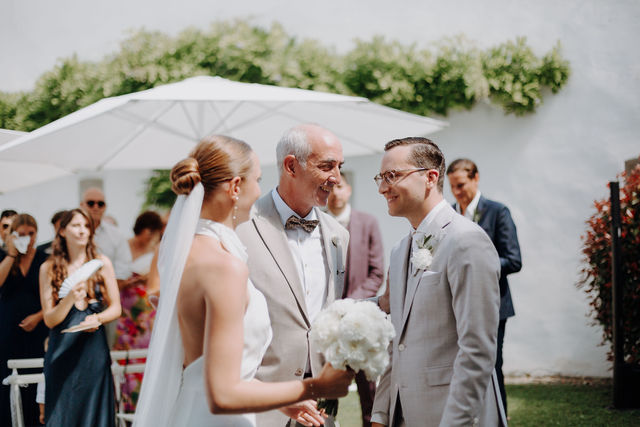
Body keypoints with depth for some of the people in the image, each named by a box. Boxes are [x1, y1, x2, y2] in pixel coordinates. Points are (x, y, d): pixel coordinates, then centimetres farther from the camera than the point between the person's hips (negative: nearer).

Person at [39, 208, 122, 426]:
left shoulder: (102, 263, 6)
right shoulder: (49, 269, 4)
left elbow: (116, 308, 10)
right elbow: (49, 320, 0)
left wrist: (98, 318, -11)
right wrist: (69, 299, -17)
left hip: (94, 350, 1)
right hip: (62, 350, -1)